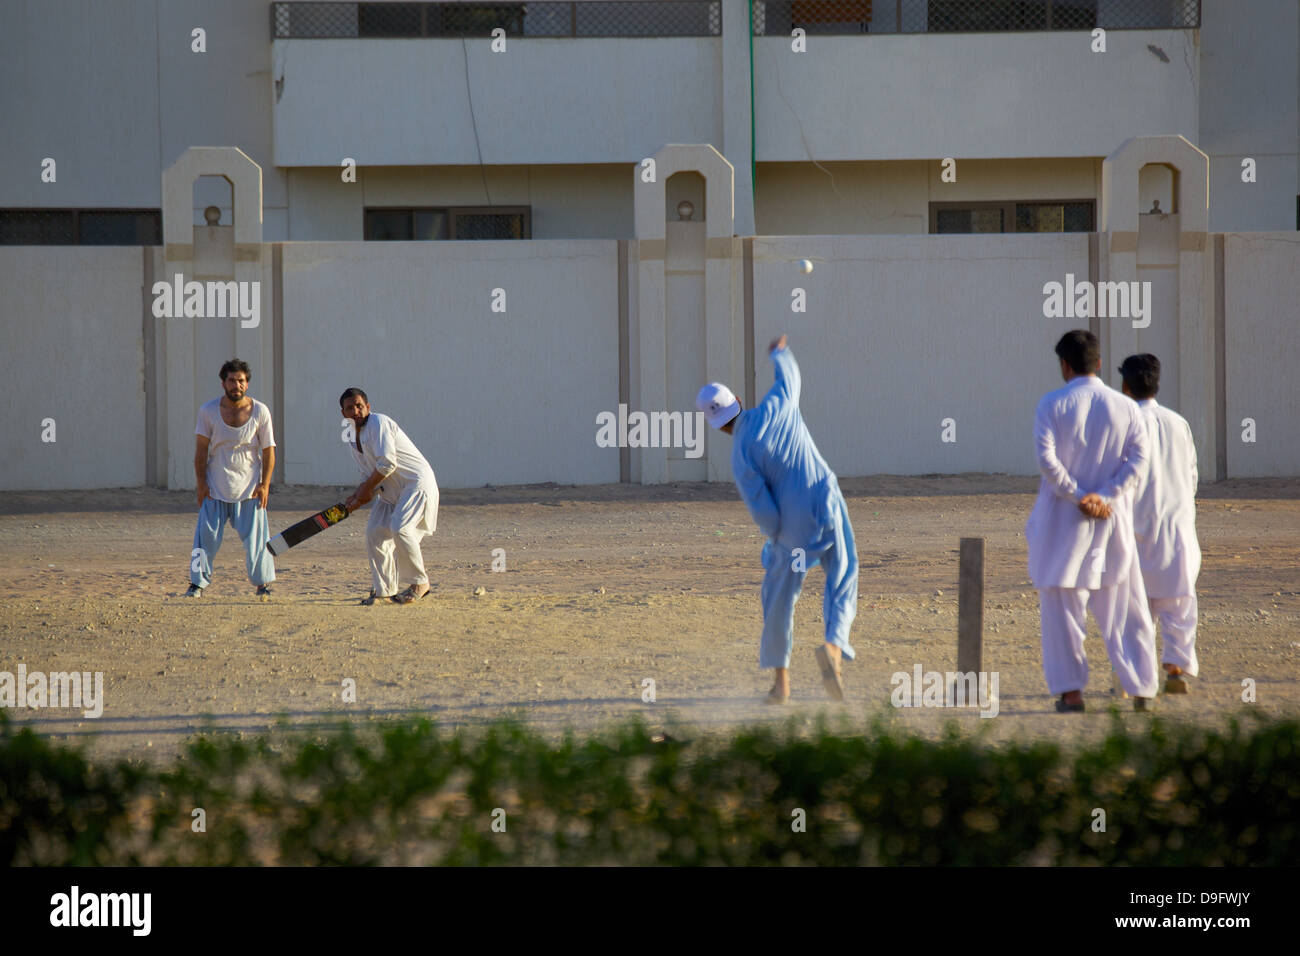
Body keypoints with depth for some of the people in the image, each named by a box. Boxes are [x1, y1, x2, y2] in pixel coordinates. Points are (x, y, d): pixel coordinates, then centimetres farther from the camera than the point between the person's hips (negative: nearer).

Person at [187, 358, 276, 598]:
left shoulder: (260, 412, -2)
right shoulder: (209, 411, 0)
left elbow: (269, 450, 2)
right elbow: (201, 450, 2)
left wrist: (264, 484, -5)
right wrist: (201, 483, -5)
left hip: (249, 488, -1)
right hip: (215, 488, 1)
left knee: (256, 537, -2)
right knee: (206, 535, -3)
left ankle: (263, 584, 10)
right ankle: (198, 583, 5)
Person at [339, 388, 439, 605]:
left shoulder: (378, 423, -15)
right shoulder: (353, 438, 13)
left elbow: (388, 463, -23)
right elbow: (371, 474, 17)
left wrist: (366, 489, -12)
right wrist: (358, 497, 0)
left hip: (417, 483, -9)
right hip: (391, 491, 9)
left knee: (399, 528, -24)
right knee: (375, 533, -1)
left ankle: (419, 584, -14)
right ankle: (384, 589, 7)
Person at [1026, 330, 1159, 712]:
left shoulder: (1052, 405, -3)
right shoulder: (1125, 407, 4)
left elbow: (1046, 458, -15)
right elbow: (1139, 457, -7)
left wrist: (1077, 496, -10)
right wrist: (1104, 497, -12)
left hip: (1062, 521, -2)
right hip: (1112, 522, 2)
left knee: (1061, 608, 4)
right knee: (1123, 608, 8)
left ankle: (1070, 691, 1)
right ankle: (1141, 688, 5)